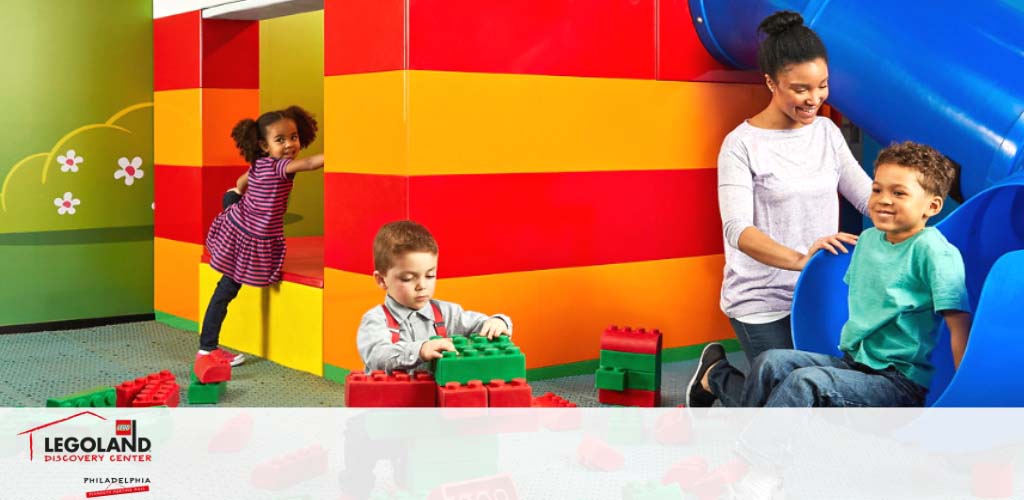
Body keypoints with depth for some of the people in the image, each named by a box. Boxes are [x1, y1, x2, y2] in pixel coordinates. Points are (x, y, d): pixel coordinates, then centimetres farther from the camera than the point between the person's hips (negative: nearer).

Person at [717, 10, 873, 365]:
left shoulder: (828, 132, 4)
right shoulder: (742, 145, -13)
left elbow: (868, 196, 3)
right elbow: (737, 229, -23)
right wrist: (800, 260, -39)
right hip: (762, 304, -5)